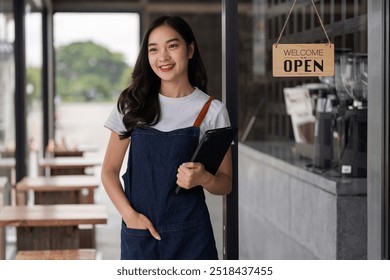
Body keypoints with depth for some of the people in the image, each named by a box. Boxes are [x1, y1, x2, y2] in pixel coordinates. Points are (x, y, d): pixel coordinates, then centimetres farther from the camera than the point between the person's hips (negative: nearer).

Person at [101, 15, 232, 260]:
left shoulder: (211, 110, 0)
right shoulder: (133, 105, 4)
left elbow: (225, 183, 5)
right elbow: (110, 170, 7)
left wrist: (203, 178, -17)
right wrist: (129, 213, -8)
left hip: (190, 236, -1)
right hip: (138, 234, 1)